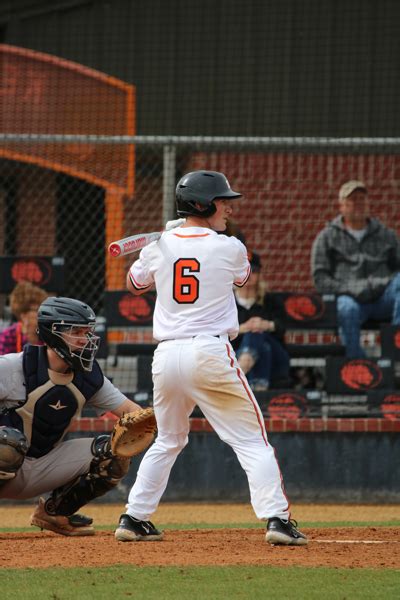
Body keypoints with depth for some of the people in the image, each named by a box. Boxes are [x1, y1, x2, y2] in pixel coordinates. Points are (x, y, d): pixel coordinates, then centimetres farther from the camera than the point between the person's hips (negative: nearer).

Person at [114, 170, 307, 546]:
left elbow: (134, 285, 25)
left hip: (166, 356, 4)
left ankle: (134, 519, 20)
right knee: (252, 440, 1)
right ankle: (276, 519, -11)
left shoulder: (159, 247, 5)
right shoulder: (229, 249, -3)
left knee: (168, 441, 23)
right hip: (211, 353, -4)